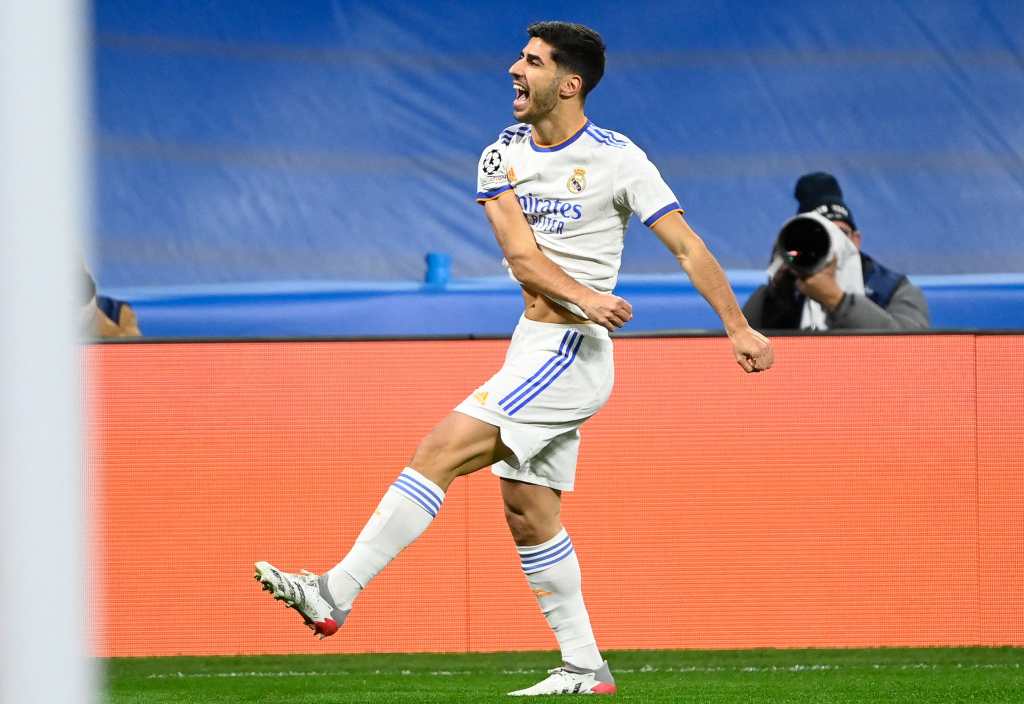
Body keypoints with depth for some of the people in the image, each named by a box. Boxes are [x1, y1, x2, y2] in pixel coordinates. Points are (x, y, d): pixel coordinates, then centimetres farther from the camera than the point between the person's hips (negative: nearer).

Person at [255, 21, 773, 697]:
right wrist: (584, 297, -24)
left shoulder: (617, 159, -8)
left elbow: (688, 247, -5)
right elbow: (522, 256, -5)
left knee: (438, 453, -16)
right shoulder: (502, 157, 7)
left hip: (573, 354, -7)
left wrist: (739, 328, -9)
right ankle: (585, 670, 15)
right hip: (533, 347, 7)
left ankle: (336, 594, -19)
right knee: (528, 511, 8)